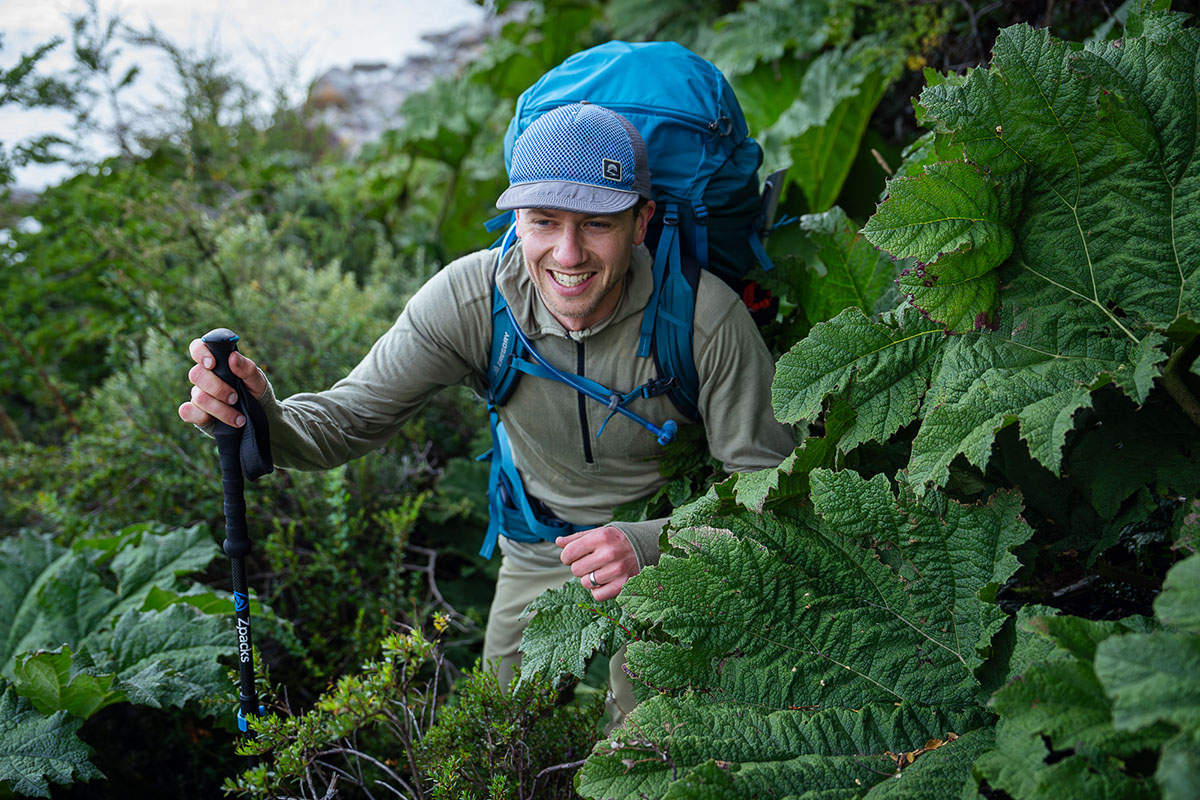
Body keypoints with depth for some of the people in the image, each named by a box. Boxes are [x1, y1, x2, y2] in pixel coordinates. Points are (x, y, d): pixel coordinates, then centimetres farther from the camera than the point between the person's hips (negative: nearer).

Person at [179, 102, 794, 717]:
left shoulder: (705, 316, -30)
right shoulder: (468, 298, -24)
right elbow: (349, 418, -21)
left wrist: (650, 546, -41)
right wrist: (259, 414, -43)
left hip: (676, 549, -2)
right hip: (537, 556, 3)